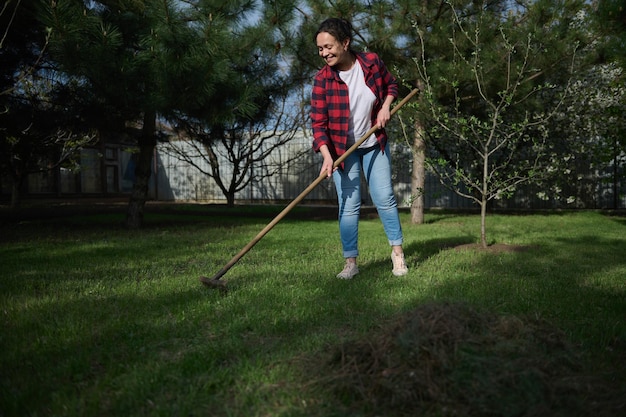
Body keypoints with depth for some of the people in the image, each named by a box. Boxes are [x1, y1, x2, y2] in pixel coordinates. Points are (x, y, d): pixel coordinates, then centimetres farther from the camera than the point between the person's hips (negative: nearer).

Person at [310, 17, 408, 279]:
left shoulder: (372, 62, -9)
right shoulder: (322, 80, -15)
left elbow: (391, 85, 11)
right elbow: (318, 122, -17)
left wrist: (385, 106, -8)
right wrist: (327, 156, -30)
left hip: (374, 145, 2)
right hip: (342, 149, -1)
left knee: (384, 198, 2)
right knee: (349, 206, -3)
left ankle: (397, 251, 19)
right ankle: (351, 263, 7)